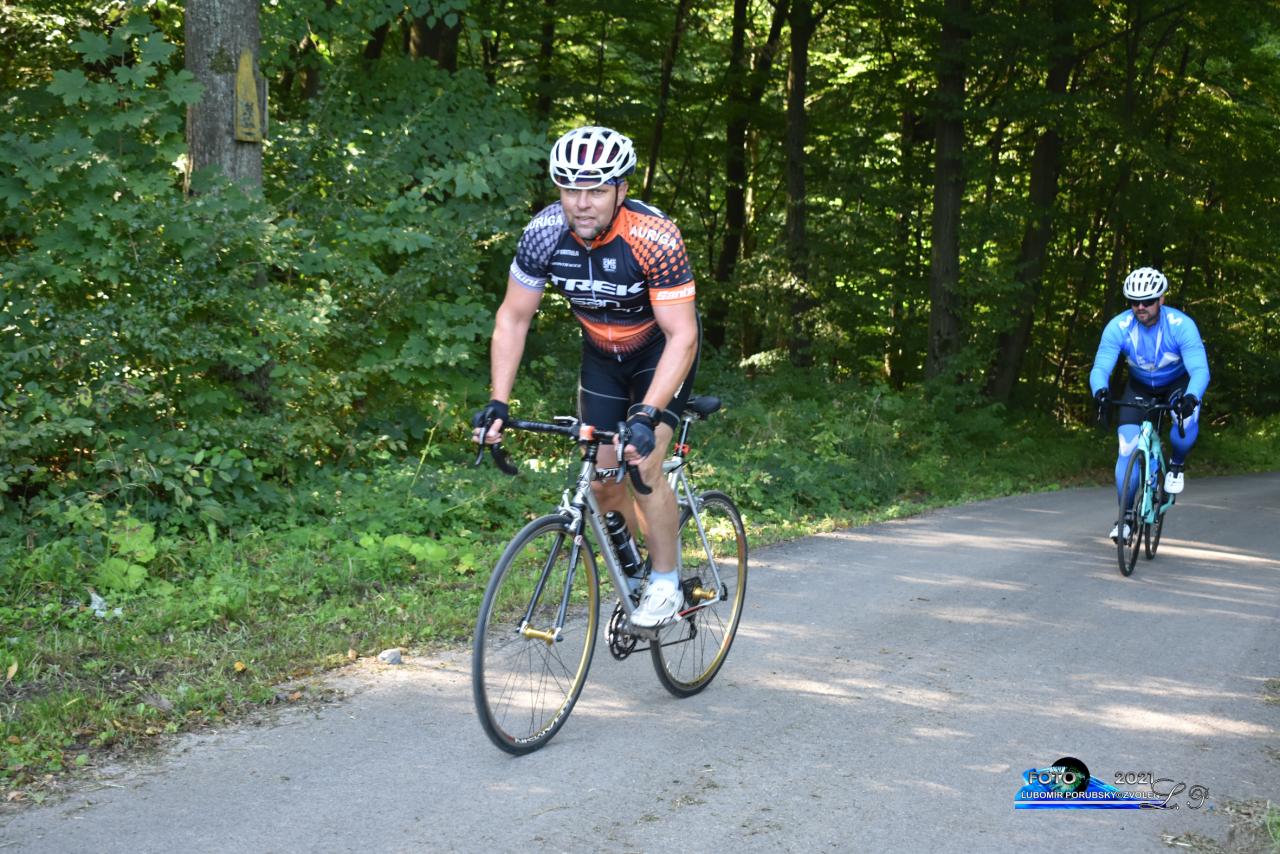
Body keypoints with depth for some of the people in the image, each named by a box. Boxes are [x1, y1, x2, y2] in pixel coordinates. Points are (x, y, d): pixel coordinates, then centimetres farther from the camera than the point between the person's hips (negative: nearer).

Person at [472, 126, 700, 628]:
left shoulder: (654, 238, -34)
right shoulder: (545, 233, -22)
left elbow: (682, 336, -34)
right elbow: (513, 319, -12)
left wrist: (646, 413, -45)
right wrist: (498, 404, -20)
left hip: (661, 350, -4)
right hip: (601, 354, 4)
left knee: (643, 467, -19)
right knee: (601, 479, 2)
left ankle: (666, 585, 0)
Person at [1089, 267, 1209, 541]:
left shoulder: (1181, 325, -30)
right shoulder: (1118, 327, -26)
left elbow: (1200, 369, -36)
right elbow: (1100, 368, -30)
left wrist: (1191, 397, -58)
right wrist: (1100, 390, -55)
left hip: (1177, 384, -1)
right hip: (1139, 387, 1)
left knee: (1187, 421, -34)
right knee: (1128, 450, -13)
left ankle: (1176, 464, -1)